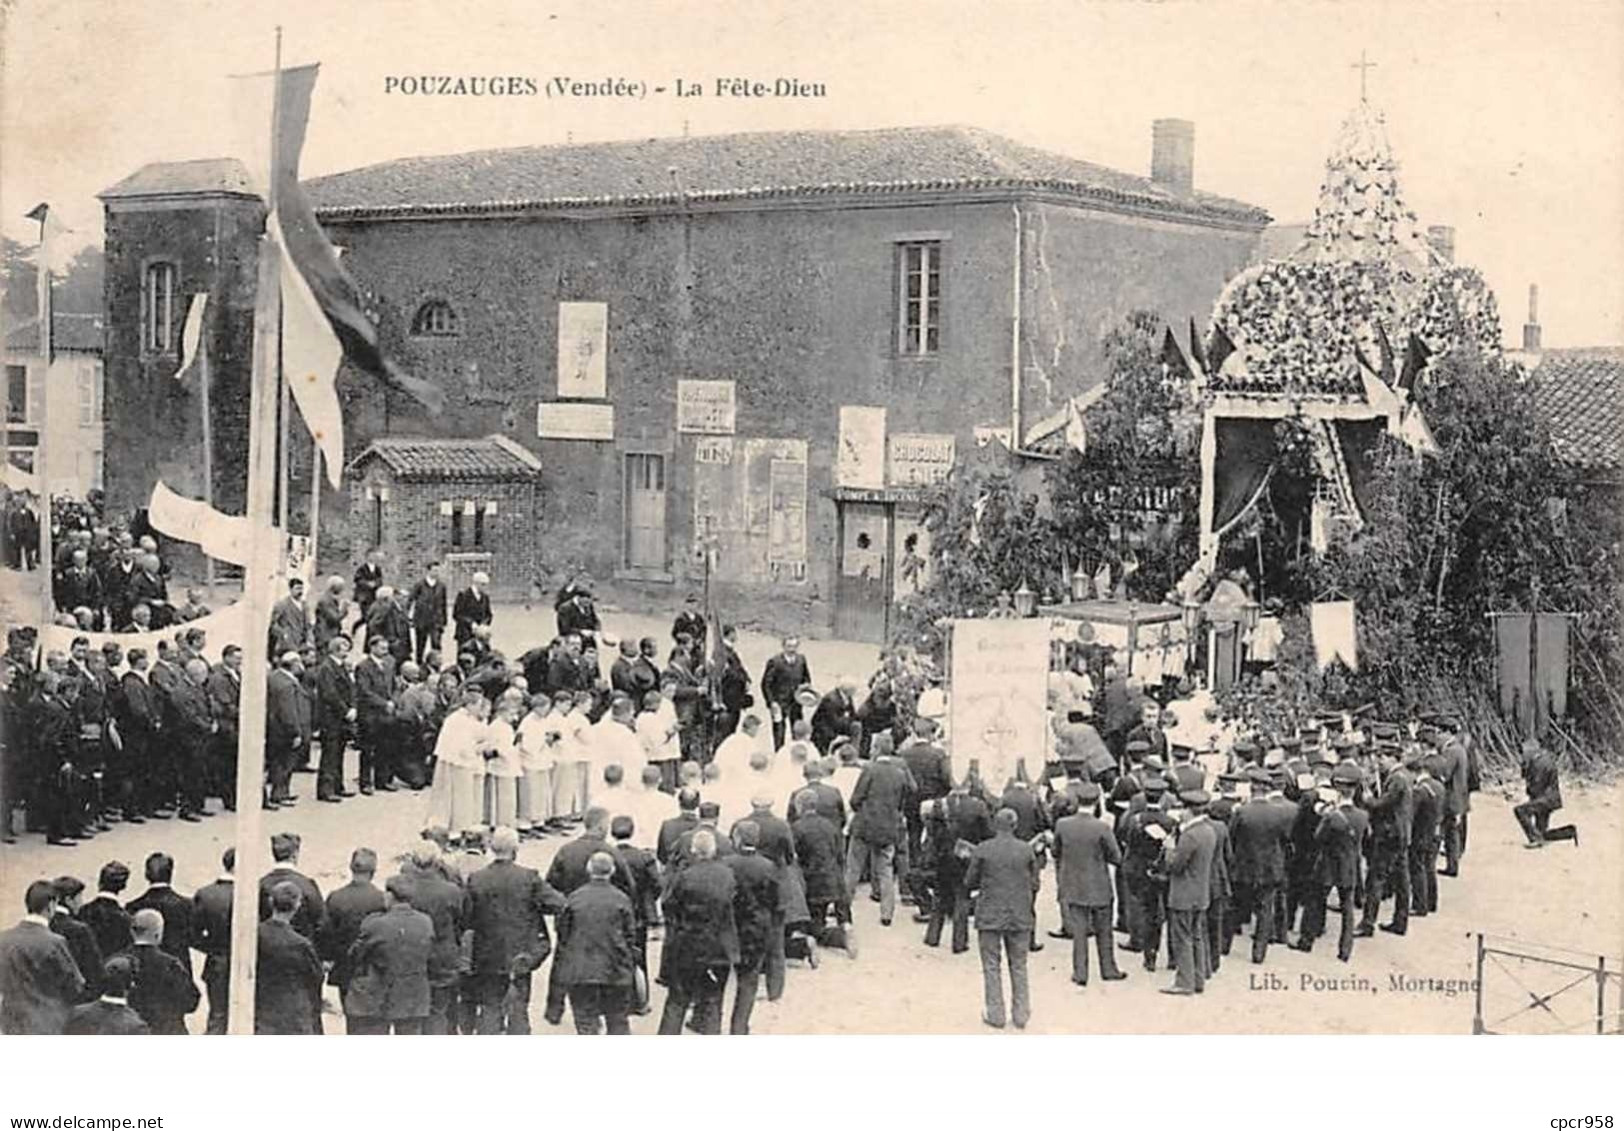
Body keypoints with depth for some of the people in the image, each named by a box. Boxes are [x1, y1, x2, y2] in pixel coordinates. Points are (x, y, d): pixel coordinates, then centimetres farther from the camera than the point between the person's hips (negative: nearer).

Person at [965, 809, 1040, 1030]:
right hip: (1020, 917, 2)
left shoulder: (983, 850, -10)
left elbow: (969, 883, -3)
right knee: (1019, 966, 13)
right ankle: (1021, 1014, 16)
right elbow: (1034, 884, 2)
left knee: (992, 966, 8)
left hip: (990, 916, -2)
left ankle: (995, 1014, 9)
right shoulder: (1026, 850, -5)